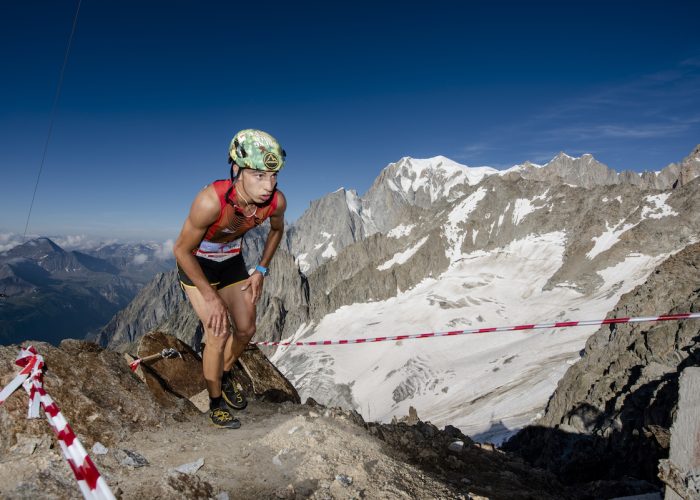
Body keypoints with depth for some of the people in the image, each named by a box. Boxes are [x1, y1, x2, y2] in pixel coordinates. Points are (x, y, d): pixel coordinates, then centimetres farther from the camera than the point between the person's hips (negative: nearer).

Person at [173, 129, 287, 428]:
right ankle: (216, 403, 13)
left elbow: (276, 230, -1)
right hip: (195, 263, -4)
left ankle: (224, 374, 38)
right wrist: (211, 297, -23)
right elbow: (181, 250, -26)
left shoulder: (276, 201, -27)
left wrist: (261, 270, -3)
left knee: (247, 329, 7)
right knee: (219, 331, -12)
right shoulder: (211, 200, -40)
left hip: (231, 260, 5)